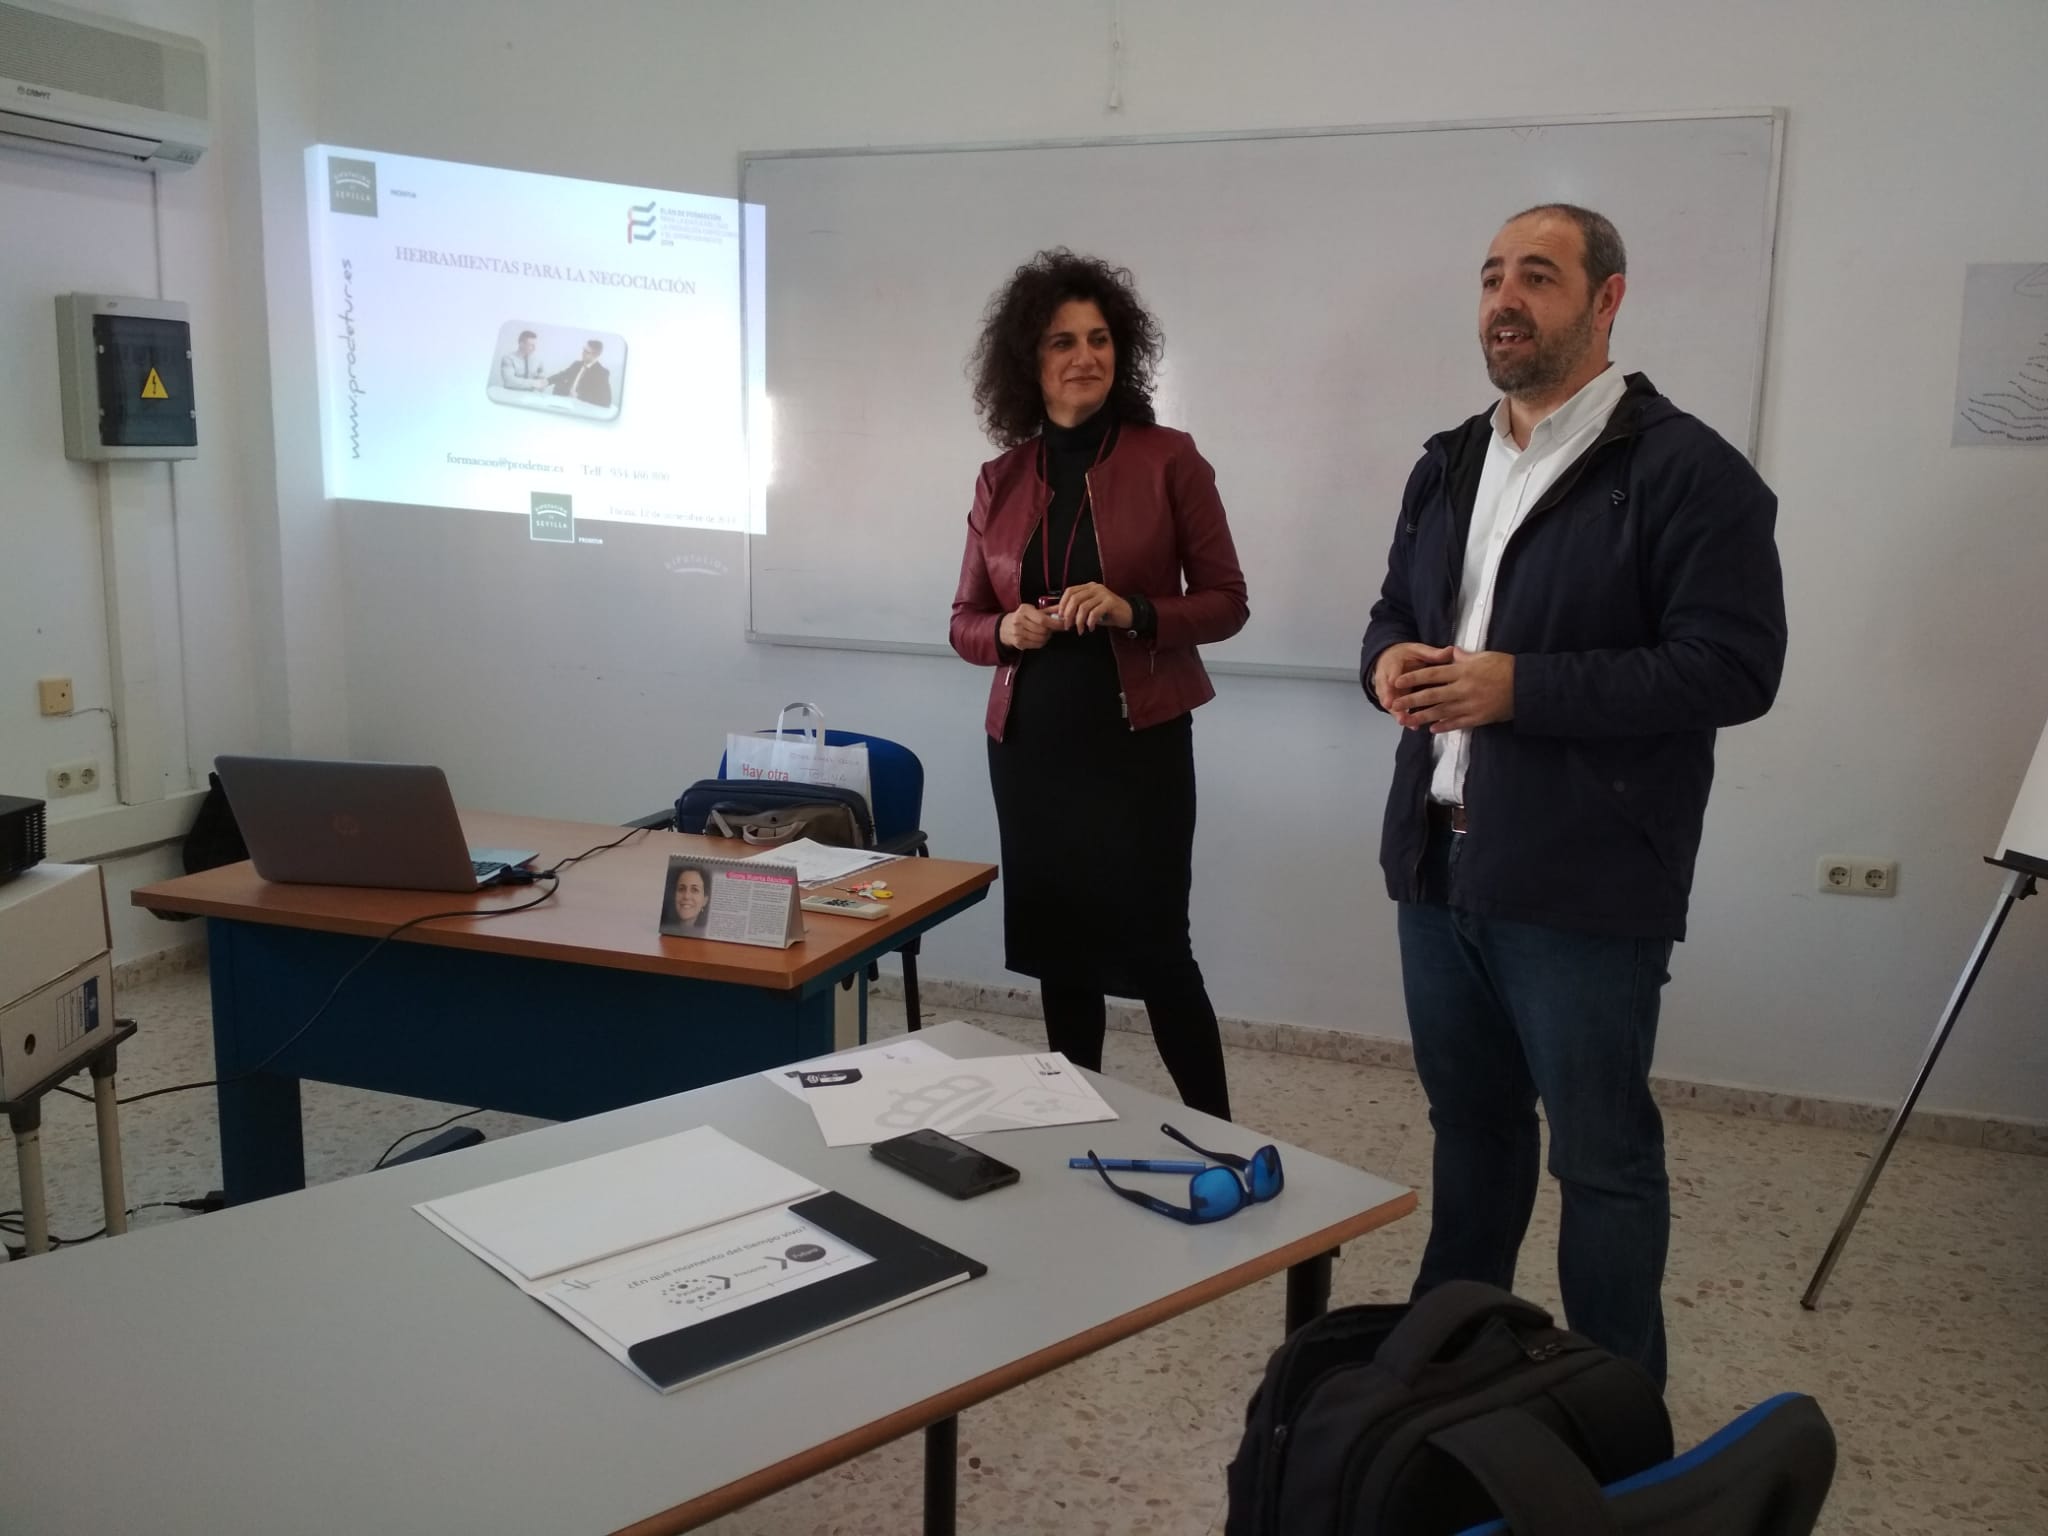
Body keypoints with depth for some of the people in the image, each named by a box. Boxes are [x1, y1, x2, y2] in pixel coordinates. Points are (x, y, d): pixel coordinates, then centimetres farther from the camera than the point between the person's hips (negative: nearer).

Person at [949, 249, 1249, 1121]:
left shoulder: (1169, 459, -4)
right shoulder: (1000, 479, 6)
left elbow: (1226, 603, -3)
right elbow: (964, 623, 11)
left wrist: (1133, 612, -20)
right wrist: (1008, 631, -11)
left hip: (1138, 742, -3)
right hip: (1030, 746, 4)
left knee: (1153, 947, 0)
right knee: (1060, 949, 12)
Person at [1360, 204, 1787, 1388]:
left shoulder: (1687, 470, -10)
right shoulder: (1450, 464, 14)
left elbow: (1733, 666, -16)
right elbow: (1396, 613, 22)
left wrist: (1521, 687, -22)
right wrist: (1389, 660, -4)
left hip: (1582, 885, -7)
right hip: (1441, 861, 7)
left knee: (1603, 1152, 6)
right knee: (1470, 1120, 21)